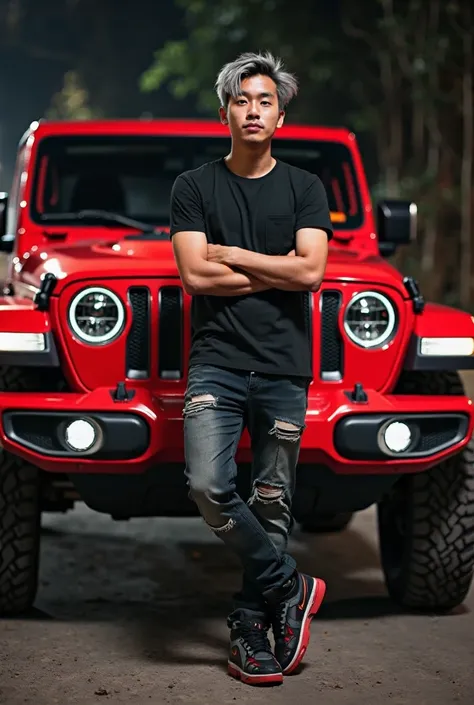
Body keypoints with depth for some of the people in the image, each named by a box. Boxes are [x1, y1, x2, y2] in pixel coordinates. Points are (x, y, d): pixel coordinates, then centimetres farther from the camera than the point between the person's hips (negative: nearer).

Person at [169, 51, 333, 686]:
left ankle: (249, 626, 15)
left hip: (284, 367, 1)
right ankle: (292, 587, -1)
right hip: (217, 362, 0)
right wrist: (279, 271, -3)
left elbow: (311, 272, -5)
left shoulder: (305, 188, 9)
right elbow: (195, 274, -5)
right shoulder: (194, 187, 7)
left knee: (271, 503, 3)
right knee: (208, 486, -18)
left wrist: (231, 256, -4)